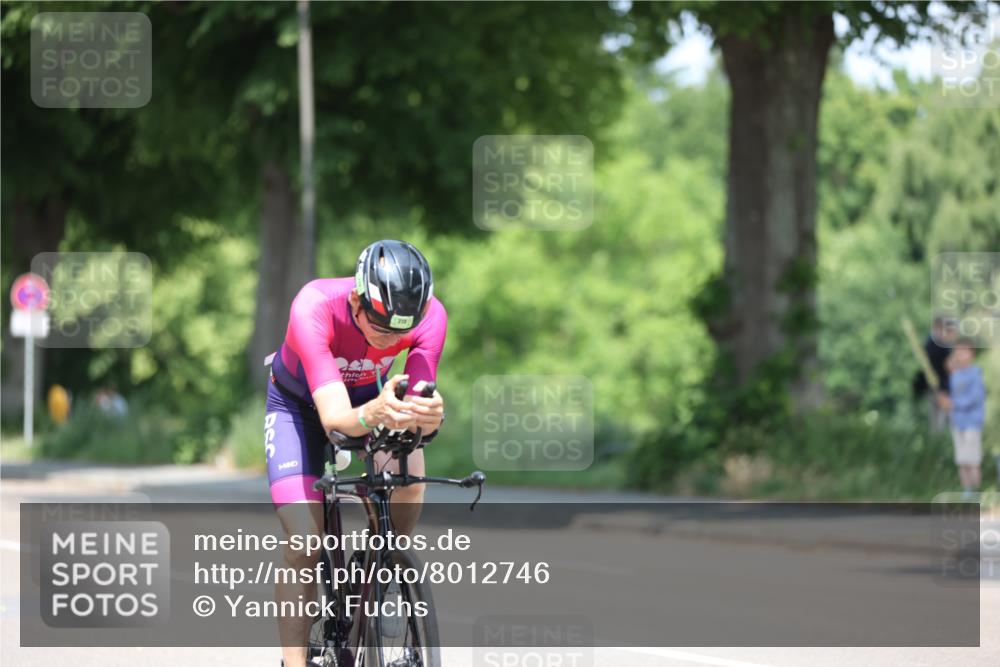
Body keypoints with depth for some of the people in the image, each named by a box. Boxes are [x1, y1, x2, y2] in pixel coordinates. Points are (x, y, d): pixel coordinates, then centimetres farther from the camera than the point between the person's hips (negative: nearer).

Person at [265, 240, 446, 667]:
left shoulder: (430, 315, -31)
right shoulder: (314, 307, -39)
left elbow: (419, 405, -34)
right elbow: (334, 417, -46)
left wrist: (428, 417, -59)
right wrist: (372, 415, -68)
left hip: (370, 396, 2)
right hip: (298, 402, -2)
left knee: (407, 469, -30)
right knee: (303, 546, -17)